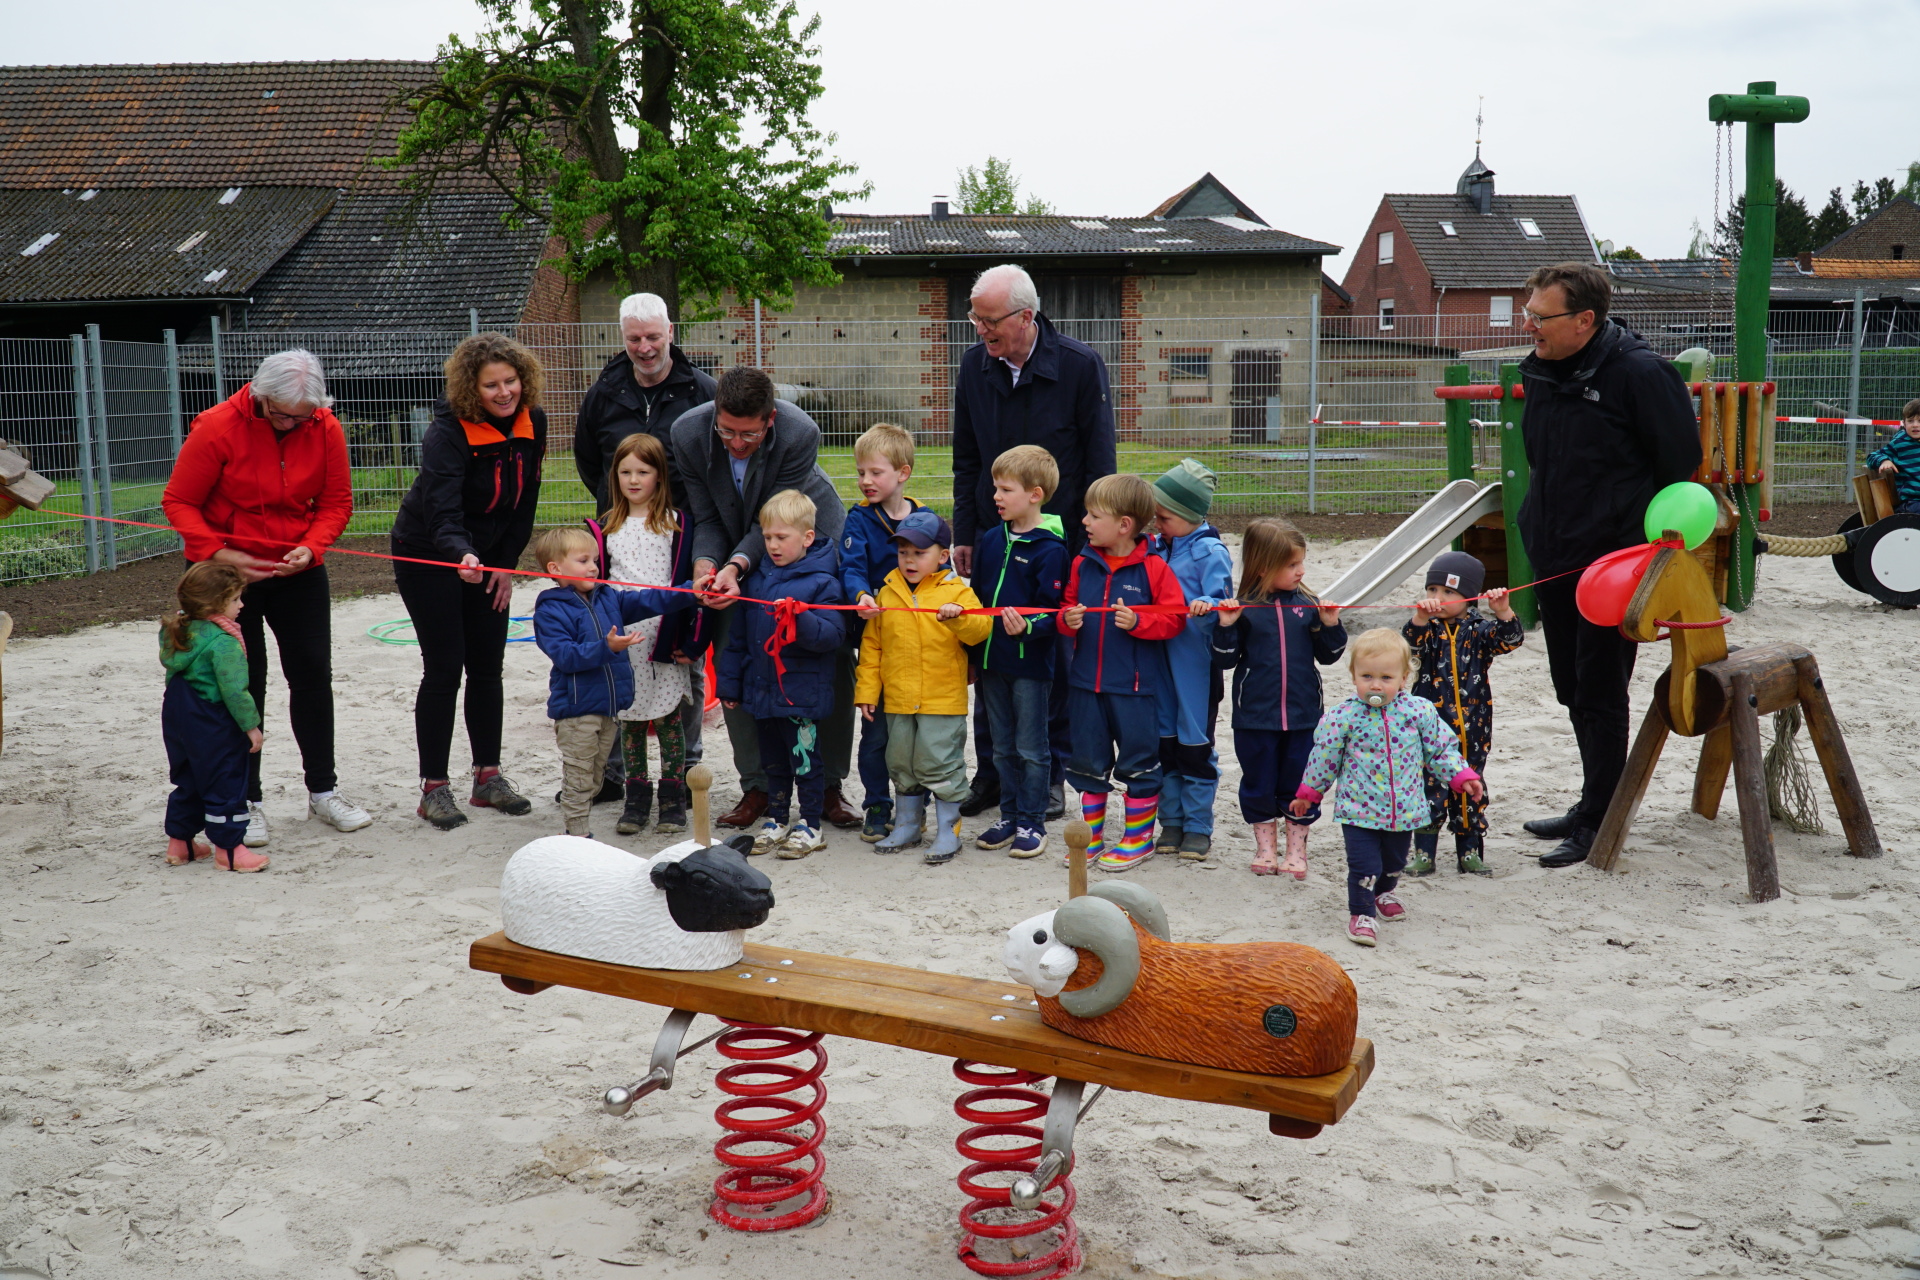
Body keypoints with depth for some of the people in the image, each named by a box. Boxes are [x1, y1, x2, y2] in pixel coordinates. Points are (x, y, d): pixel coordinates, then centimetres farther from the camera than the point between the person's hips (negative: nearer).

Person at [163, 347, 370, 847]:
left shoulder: (327, 429, -8)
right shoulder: (218, 427, -18)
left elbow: (336, 502, -1)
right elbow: (178, 502, -13)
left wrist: (311, 547, -20)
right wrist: (220, 553, -26)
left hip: (298, 569, 3)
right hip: (228, 569, -3)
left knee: (313, 674, 3)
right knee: (243, 682, 0)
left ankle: (323, 790, 15)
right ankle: (246, 800, 10)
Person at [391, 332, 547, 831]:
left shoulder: (532, 423, -7)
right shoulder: (448, 432, -26)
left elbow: (525, 500, 2)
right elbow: (442, 510, -37)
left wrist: (507, 563, 1)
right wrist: (462, 555, -55)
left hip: (488, 555, 6)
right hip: (429, 555, -6)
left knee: (487, 666, 7)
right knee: (444, 668, -7)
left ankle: (488, 776, 16)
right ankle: (434, 788, 2)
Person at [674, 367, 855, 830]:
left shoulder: (800, 434, -32)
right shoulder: (688, 432, -23)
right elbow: (706, 516, -13)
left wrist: (736, 566, -40)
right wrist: (705, 563, -31)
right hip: (734, 553, 2)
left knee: (833, 661, -2)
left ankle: (828, 786, 10)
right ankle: (756, 787, 8)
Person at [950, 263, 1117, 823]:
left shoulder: (1080, 366, -11)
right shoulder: (974, 366, 1)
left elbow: (1100, 464, -7)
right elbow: (966, 461, 10)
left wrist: (1092, 540, -10)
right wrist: (964, 535, 7)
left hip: (1060, 539, -3)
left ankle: (1050, 774, 17)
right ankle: (991, 772, 18)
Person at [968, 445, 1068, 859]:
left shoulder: (1050, 549, -14)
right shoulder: (990, 540, 7)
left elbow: (1052, 612, -15)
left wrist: (1027, 627, -33)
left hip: (1031, 665, -7)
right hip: (992, 661, 7)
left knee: (1031, 748, 4)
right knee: (1002, 748, 15)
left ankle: (1032, 823, 14)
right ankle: (1009, 817, 27)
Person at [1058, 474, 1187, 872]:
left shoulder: (1152, 568, -10)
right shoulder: (1083, 564, 5)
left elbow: (1174, 617, -9)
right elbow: (1068, 605, 15)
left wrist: (1138, 622, -22)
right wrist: (1068, 618, -7)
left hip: (1135, 684, -5)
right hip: (1086, 681, 5)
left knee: (1138, 762, 6)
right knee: (1087, 761, 14)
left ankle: (1139, 838, 20)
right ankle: (1092, 836, 27)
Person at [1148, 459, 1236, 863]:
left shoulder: (1211, 552, -11)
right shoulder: (1156, 548, 9)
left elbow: (1220, 602, -17)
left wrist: (1205, 605, -36)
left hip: (1196, 661, -6)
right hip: (1160, 657, 7)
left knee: (1195, 745, 3)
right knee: (1164, 742, 12)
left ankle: (1197, 827, 14)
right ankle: (1172, 822, 23)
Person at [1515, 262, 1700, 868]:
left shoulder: (1639, 373, -16)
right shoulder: (1542, 371, 6)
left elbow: (1682, 465, -11)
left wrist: (1645, 548, -6)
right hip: (1553, 561, 8)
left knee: (1600, 693, 0)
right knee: (1572, 689, 16)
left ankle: (1598, 822, 11)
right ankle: (1594, 808, 30)